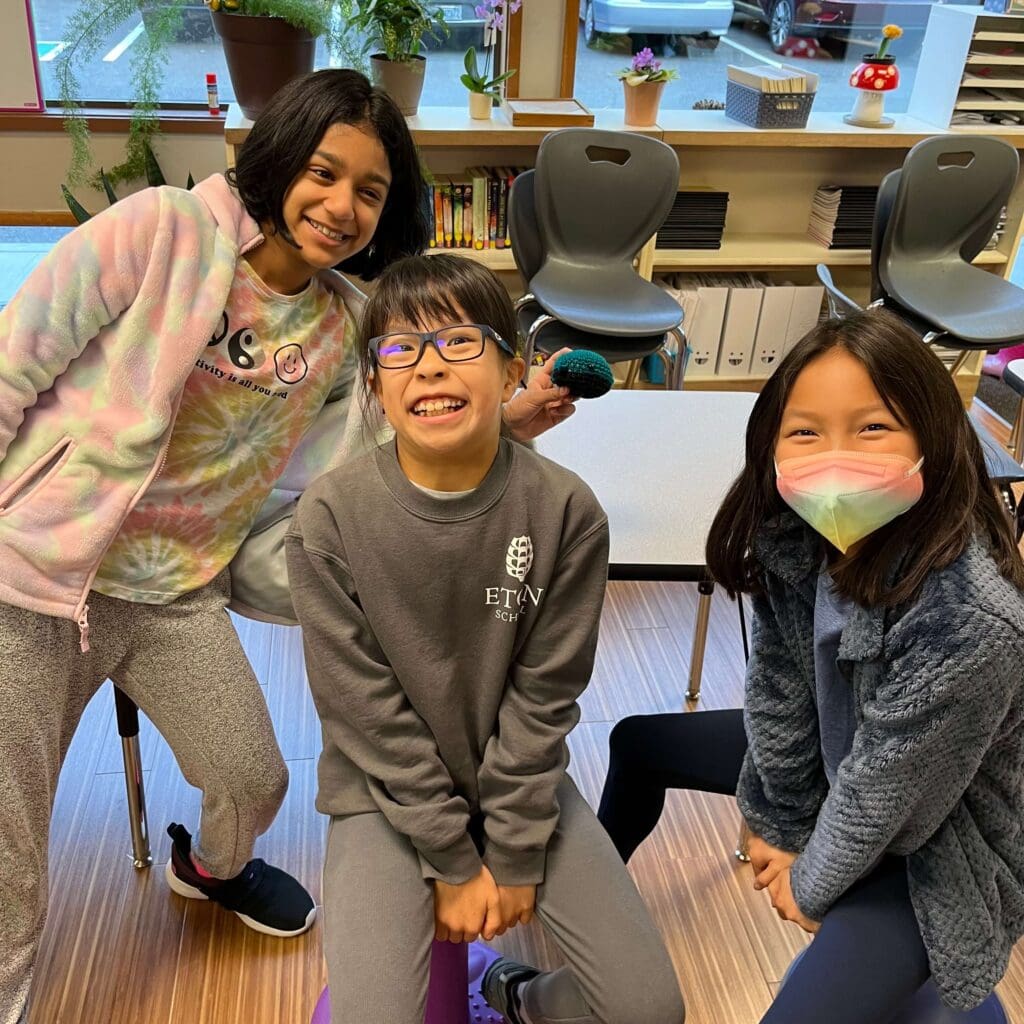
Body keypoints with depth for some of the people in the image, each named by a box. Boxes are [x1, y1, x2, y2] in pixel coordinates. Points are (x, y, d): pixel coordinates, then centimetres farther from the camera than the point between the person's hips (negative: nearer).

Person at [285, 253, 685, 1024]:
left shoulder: (566, 511, -16)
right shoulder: (331, 517, -18)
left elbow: (545, 695, -10)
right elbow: (363, 706, -14)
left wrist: (512, 853, -8)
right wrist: (452, 860, -11)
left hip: (522, 781, 2)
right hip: (386, 792, -1)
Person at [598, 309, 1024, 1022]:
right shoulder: (793, 538, -22)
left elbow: (884, 795, -27)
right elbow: (779, 689, -9)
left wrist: (812, 883, -11)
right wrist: (782, 823, 0)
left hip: (930, 847, -6)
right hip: (837, 754, 6)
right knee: (638, 743, 18)